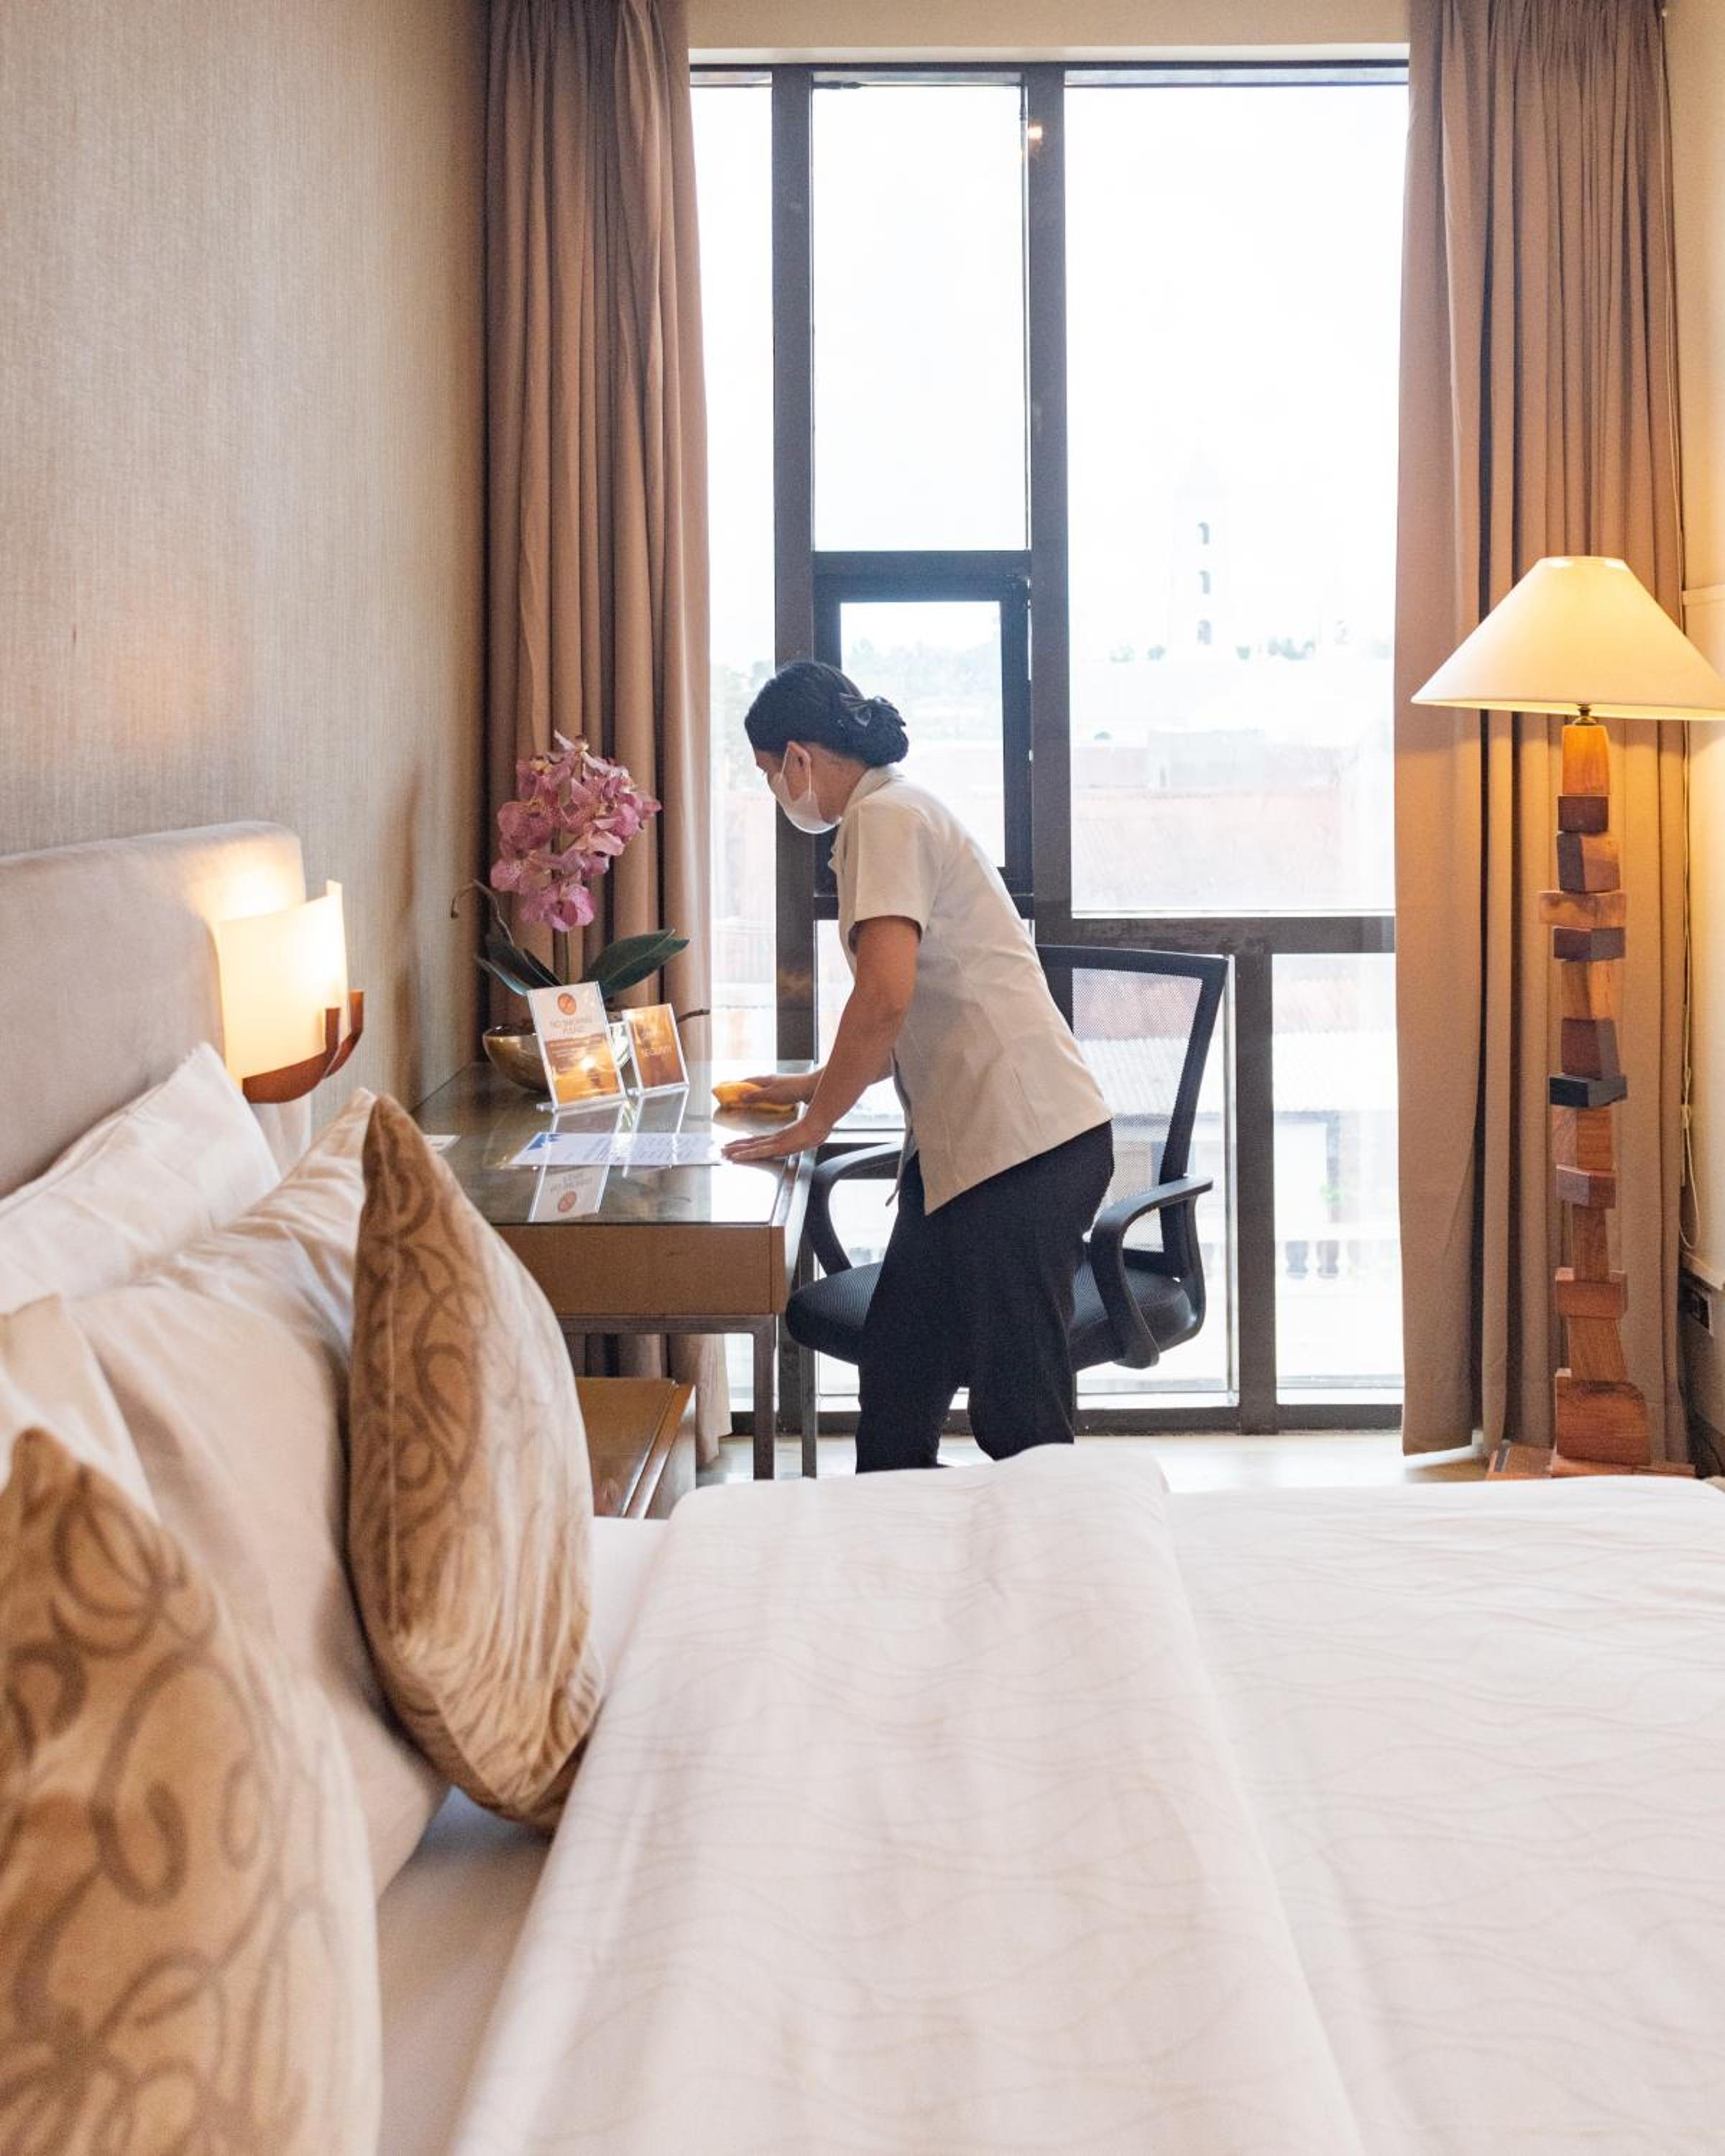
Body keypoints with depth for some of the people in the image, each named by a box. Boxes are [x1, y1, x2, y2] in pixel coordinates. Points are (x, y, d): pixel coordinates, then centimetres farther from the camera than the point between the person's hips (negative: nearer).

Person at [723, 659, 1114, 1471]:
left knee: (1020, 1421, -6)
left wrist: (814, 1122, -9)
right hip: (971, 1143, 10)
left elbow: (885, 999, -21)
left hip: (1020, 1139, -10)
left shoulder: (885, 818, -9)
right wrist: (817, 1085, 37)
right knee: (894, 1386, 14)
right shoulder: (896, 812, 23)